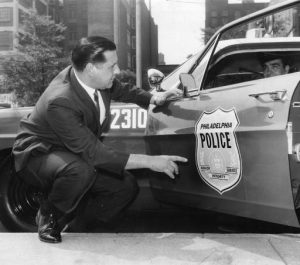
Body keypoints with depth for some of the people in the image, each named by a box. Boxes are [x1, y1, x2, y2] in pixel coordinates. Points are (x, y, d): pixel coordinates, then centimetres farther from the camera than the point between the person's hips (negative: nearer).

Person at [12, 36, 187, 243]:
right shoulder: (60, 102, -35)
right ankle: (48, 216, -9)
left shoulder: (96, 79, -12)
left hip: (76, 154, 7)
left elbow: (121, 90, 12)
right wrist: (149, 161, -38)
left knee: (127, 186, -8)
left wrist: (153, 98, -6)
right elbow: (92, 152, -37)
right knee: (80, 170, -40)